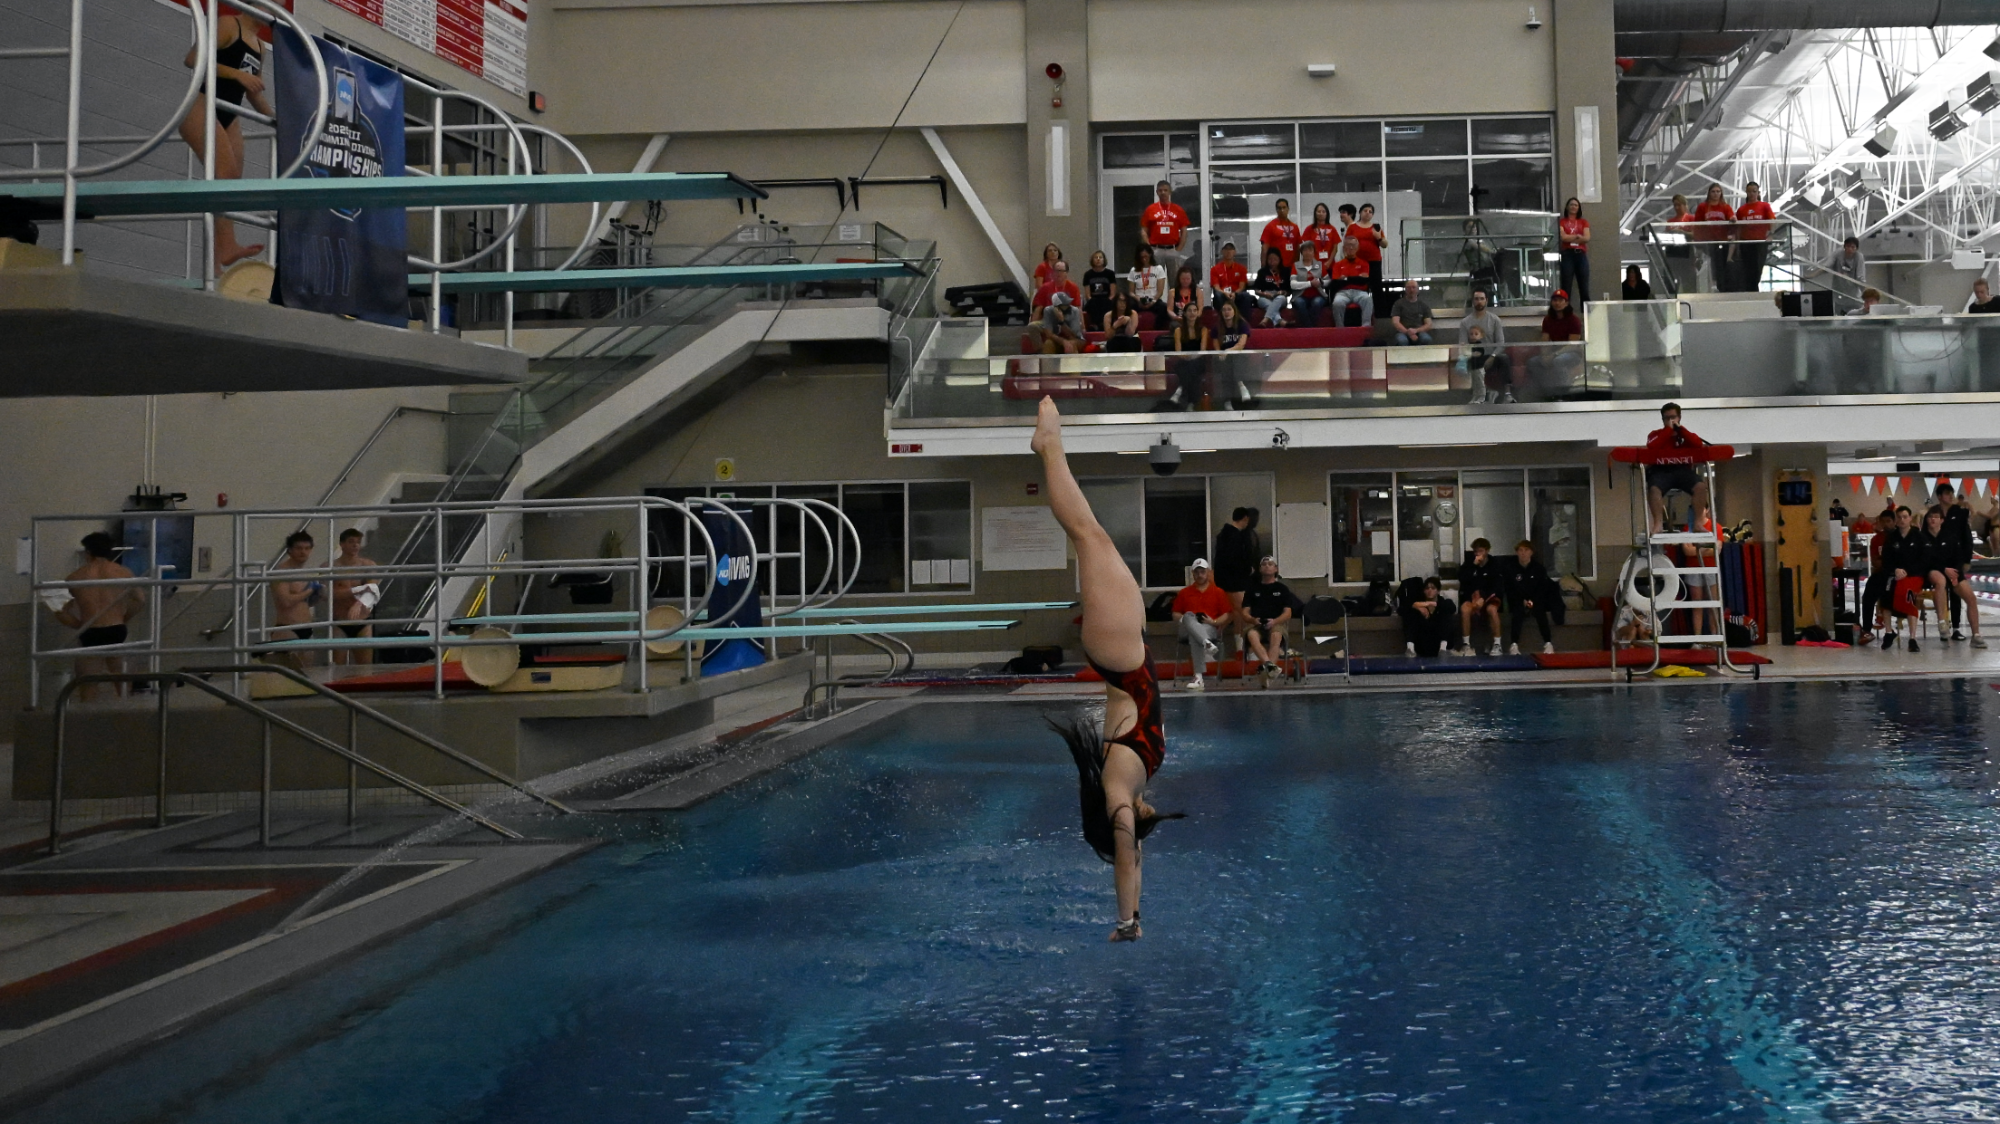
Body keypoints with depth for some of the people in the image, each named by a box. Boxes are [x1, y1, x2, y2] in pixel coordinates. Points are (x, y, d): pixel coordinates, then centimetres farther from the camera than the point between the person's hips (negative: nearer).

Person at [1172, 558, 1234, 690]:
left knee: (1194, 636, -39)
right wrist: (1184, 620, -4)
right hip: (1187, 629, 2)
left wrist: (1213, 622, -8)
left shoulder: (1218, 592, 14)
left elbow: (1228, 615, 9)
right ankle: (1207, 644, -59)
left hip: (1211, 629, -2)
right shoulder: (1184, 592, 19)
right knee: (1189, 616, -35)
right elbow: (1175, 615, 19)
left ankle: (1198, 676, -48)